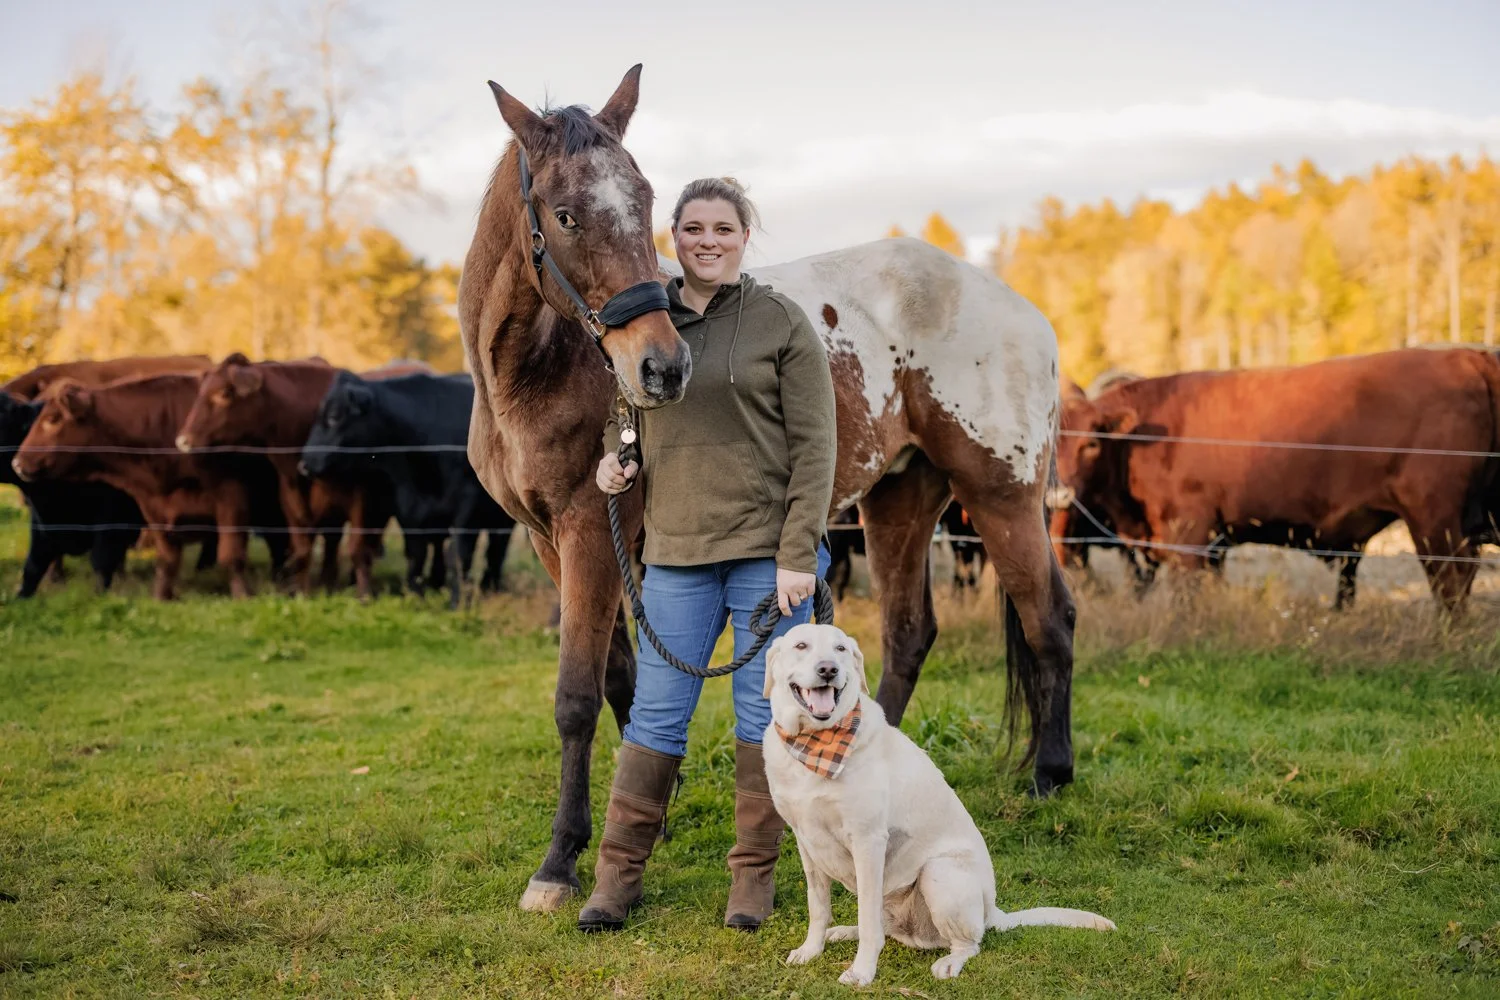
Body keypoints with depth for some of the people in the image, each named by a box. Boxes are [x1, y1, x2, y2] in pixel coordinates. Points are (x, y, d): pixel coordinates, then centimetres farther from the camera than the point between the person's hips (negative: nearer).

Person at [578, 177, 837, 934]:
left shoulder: (781, 323, -3)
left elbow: (814, 448, -6)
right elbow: (626, 411, 22)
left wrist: (797, 557, -12)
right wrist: (612, 459, -1)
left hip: (766, 550, -3)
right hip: (677, 551, 3)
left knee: (764, 715, 5)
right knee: (656, 715, 6)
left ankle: (754, 873, 19)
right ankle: (617, 872, 17)